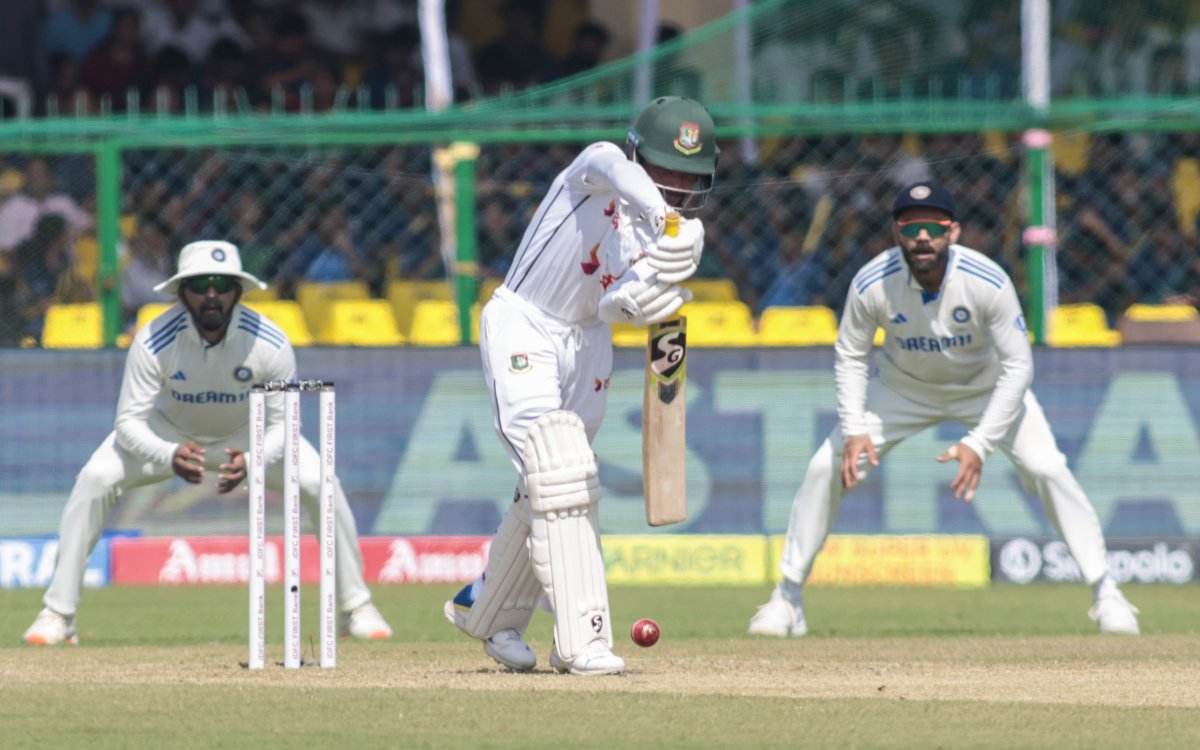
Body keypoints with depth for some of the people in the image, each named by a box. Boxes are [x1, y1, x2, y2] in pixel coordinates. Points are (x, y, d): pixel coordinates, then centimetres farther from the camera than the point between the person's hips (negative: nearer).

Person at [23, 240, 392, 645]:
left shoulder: (270, 343, -30)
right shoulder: (153, 342, -32)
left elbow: (283, 424, -22)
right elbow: (129, 422, -28)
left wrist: (252, 461, -44)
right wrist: (170, 456, -50)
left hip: (249, 435, 1)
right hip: (169, 434, -1)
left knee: (320, 483, -20)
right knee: (95, 479, -24)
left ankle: (356, 608, -1)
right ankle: (58, 614, -14)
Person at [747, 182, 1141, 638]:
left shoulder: (988, 283, -32)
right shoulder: (872, 284, -27)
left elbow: (1018, 366, -26)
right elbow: (850, 357, -10)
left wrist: (979, 444, -35)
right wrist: (854, 429, -24)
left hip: (987, 386, -2)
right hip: (904, 387, 2)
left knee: (1046, 468, -19)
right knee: (827, 467, -9)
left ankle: (1105, 594, -6)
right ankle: (787, 597, 6)